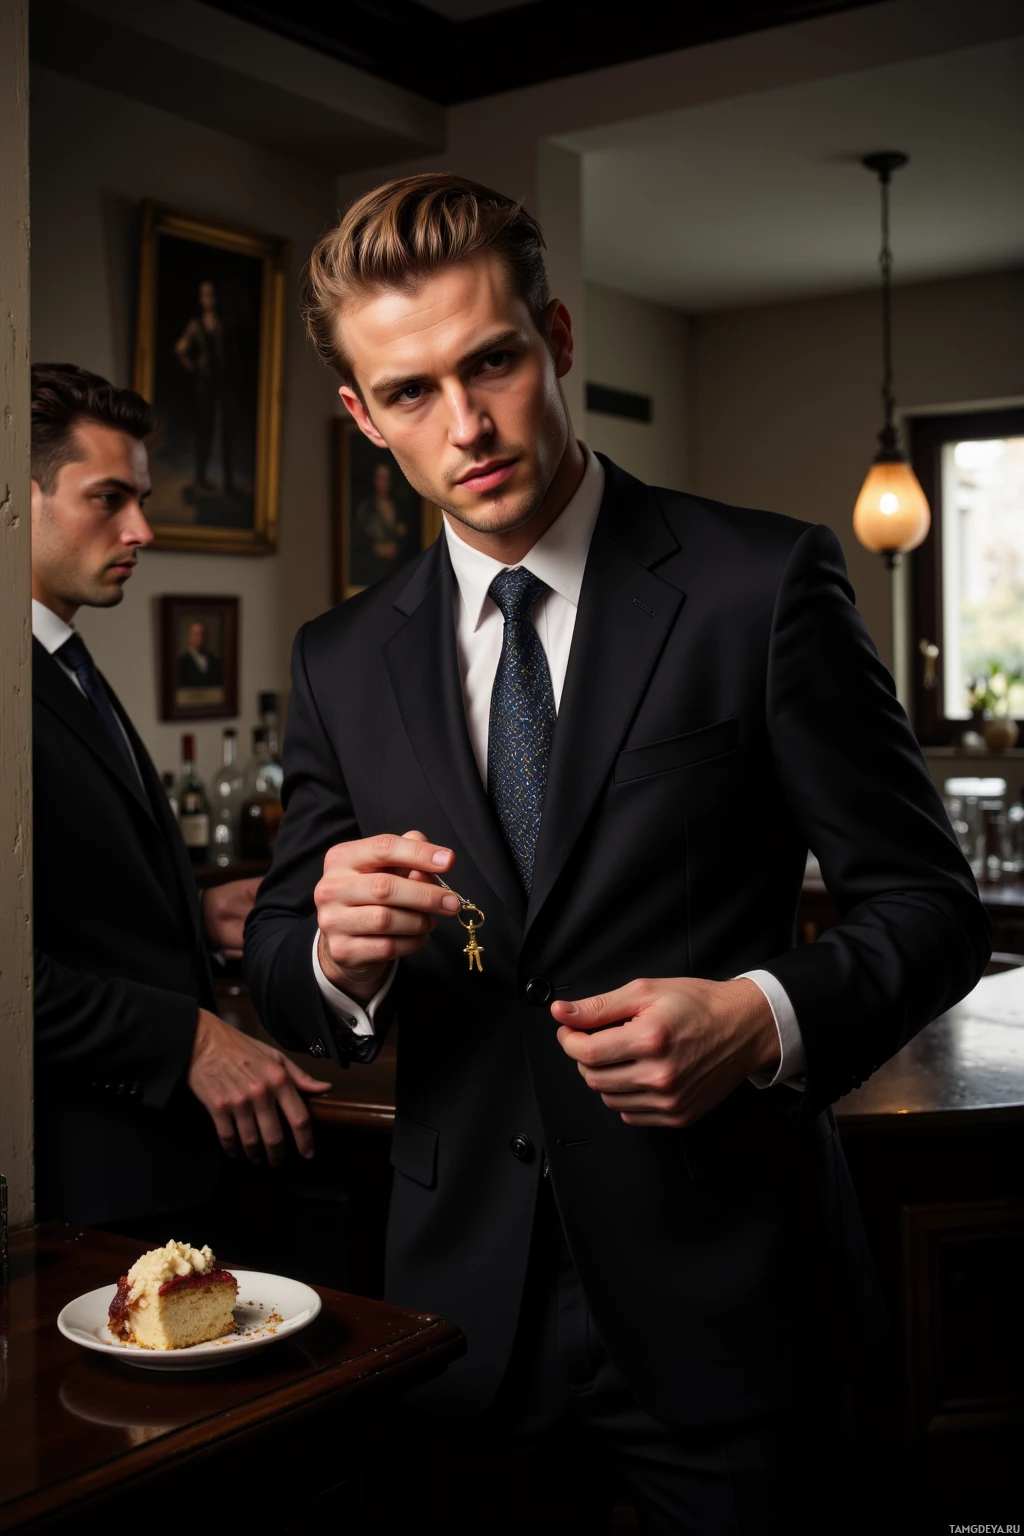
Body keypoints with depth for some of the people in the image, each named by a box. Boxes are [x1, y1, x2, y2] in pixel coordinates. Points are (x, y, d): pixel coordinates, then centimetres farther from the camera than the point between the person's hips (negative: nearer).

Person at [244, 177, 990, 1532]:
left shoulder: (766, 585, -8)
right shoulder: (342, 660, 4)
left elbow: (928, 903, -6)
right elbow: (278, 956, 9)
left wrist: (766, 1018, -24)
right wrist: (337, 955, -14)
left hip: (717, 1299, -2)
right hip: (462, 1298, 3)